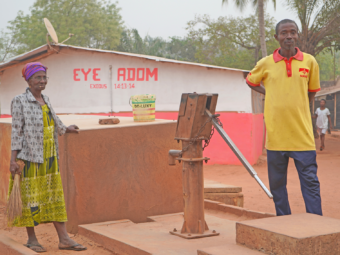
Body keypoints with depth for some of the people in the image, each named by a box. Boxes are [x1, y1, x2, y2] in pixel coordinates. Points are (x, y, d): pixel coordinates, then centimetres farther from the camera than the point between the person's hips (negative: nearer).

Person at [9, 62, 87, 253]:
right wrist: (13, 160, -15)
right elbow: (16, 131, -11)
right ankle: (32, 239, 15)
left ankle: (64, 239, 9)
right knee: (30, 197, 2)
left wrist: (67, 129, 42)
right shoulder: (20, 101, -8)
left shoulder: (46, 100, 10)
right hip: (30, 157, -6)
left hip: (50, 158, 7)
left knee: (55, 197, 6)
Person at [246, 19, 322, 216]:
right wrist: (270, 94, 9)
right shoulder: (266, 64, 1)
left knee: (310, 182, -2)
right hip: (275, 134, 1)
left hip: (302, 134, -1)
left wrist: (297, 107, 9)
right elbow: (250, 81, 20)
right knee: (277, 184, 10)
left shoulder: (309, 62, 2)